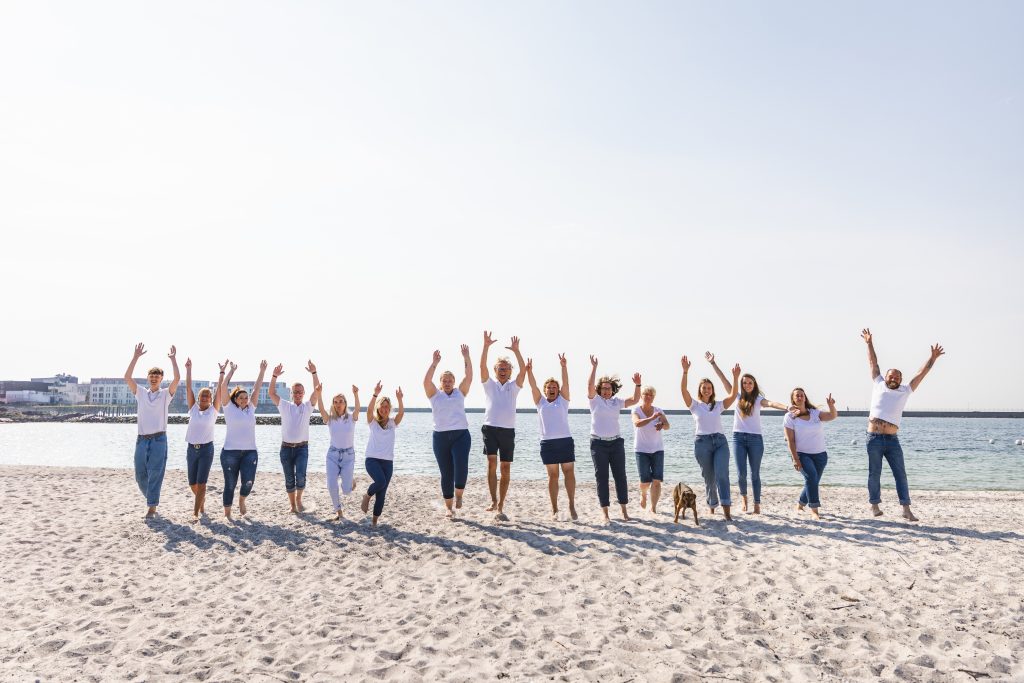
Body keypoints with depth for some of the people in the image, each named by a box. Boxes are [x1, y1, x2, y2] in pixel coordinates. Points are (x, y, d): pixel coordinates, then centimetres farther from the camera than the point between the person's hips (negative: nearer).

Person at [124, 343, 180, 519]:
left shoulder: (166, 394, 4)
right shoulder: (140, 392, 10)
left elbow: (177, 378, -11)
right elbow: (127, 377, -1)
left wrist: (173, 359, -11)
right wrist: (136, 357, -5)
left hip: (158, 439, -3)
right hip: (142, 438, 3)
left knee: (155, 474, -5)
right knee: (140, 474, 7)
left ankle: (152, 507, -2)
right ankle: (151, 499, 28)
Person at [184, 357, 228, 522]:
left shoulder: (213, 410, 0)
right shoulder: (193, 408, 5)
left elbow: (220, 390, -3)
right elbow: (188, 388, 3)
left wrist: (222, 372, -4)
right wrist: (188, 369, 0)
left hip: (206, 449, -3)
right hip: (192, 449, 3)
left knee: (201, 483, -7)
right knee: (192, 483, 10)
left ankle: (195, 513, -3)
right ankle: (202, 500, 39)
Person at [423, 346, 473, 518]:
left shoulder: (460, 393, 12)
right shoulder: (435, 394, 8)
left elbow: (469, 377, 1)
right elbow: (426, 381, -9)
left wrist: (466, 358, -6)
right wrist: (434, 363, -14)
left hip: (461, 435, 0)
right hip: (441, 437, 0)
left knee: (461, 467, -19)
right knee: (446, 473, 4)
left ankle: (458, 495, 7)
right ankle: (448, 506, 19)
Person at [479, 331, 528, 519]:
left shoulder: (514, 386, 10)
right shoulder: (489, 384, 9)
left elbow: (523, 370, -7)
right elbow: (482, 366, -7)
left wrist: (516, 350, -17)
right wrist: (486, 346, -17)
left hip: (508, 431, 1)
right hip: (490, 428, -1)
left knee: (506, 469, 3)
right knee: (492, 463, -18)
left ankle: (500, 508, 10)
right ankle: (494, 500, -13)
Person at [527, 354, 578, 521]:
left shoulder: (563, 400, 9)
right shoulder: (540, 401, 11)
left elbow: (565, 383, -3)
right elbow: (533, 386, -1)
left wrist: (564, 367, -15)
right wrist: (529, 371, -13)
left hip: (565, 441, 0)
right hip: (547, 443, 0)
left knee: (569, 473, -2)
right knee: (553, 476, 4)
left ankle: (572, 506, 5)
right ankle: (554, 509, 9)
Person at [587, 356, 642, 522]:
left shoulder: (617, 402, 9)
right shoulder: (595, 400, 0)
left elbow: (635, 400, 4)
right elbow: (590, 385, -16)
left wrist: (637, 385, -9)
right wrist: (594, 367, -22)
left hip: (616, 442, 3)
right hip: (598, 443, -3)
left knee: (620, 476, 5)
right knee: (602, 477, 2)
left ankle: (624, 510, 14)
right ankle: (605, 511, 9)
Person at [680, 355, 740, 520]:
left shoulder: (718, 405, 12)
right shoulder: (694, 405, 5)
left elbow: (733, 395, -2)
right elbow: (683, 390, -10)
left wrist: (735, 378, -13)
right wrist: (685, 371, -21)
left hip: (720, 441, 1)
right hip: (702, 443, -1)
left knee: (722, 475, -14)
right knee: (709, 477, 6)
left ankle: (726, 509, -18)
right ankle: (711, 505, 27)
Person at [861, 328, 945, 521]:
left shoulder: (905, 391, 11)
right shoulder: (879, 385, 8)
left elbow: (921, 373, 10)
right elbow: (873, 363, 13)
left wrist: (932, 358, 5)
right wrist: (869, 343, 16)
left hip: (892, 440, 2)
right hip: (874, 438, -2)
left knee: (900, 474, 1)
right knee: (874, 474, 5)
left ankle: (906, 509, 3)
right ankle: (875, 505, 16)